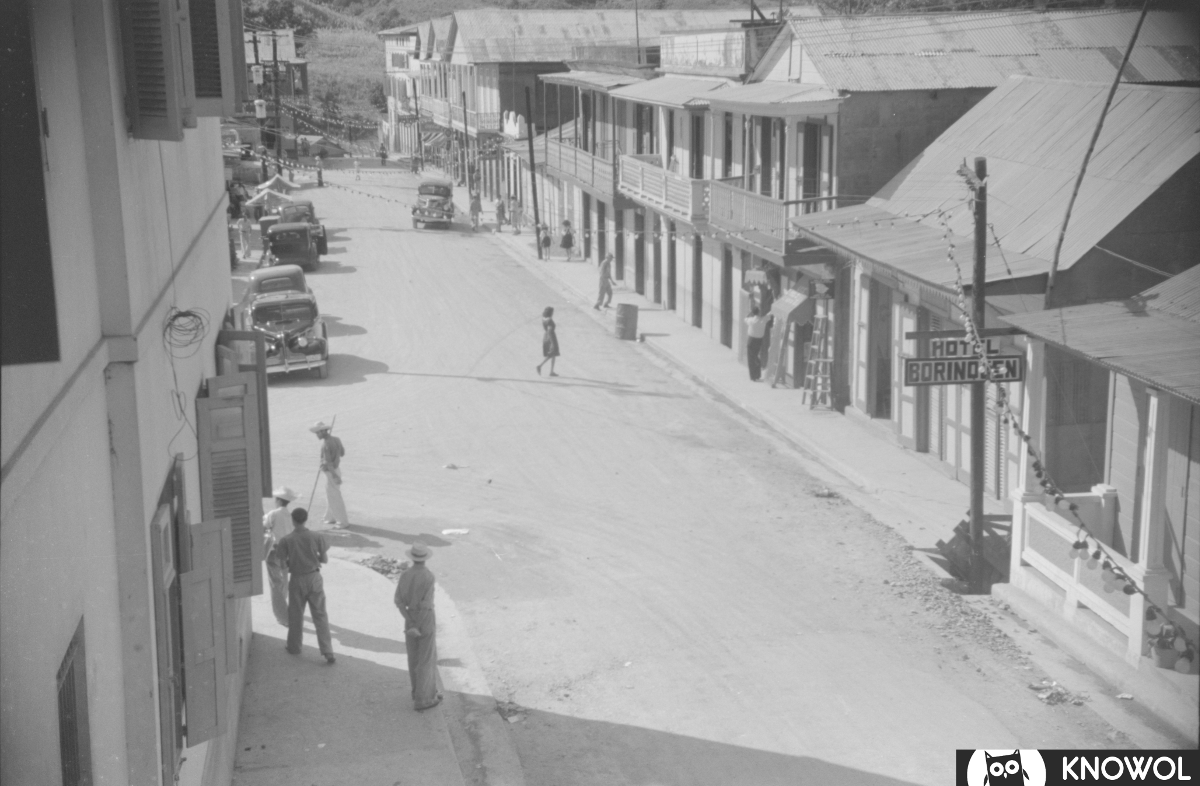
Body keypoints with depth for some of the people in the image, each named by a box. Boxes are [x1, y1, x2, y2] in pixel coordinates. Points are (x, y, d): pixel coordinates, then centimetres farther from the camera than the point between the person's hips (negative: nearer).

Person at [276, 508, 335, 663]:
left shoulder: (286, 540, -11)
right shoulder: (317, 537, -9)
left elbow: (283, 562, -4)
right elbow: (325, 559, -2)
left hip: (297, 580, 0)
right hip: (314, 578, 1)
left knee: (295, 615, 18)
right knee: (320, 616, 4)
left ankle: (294, 646, 33)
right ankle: (328, 653, -2)